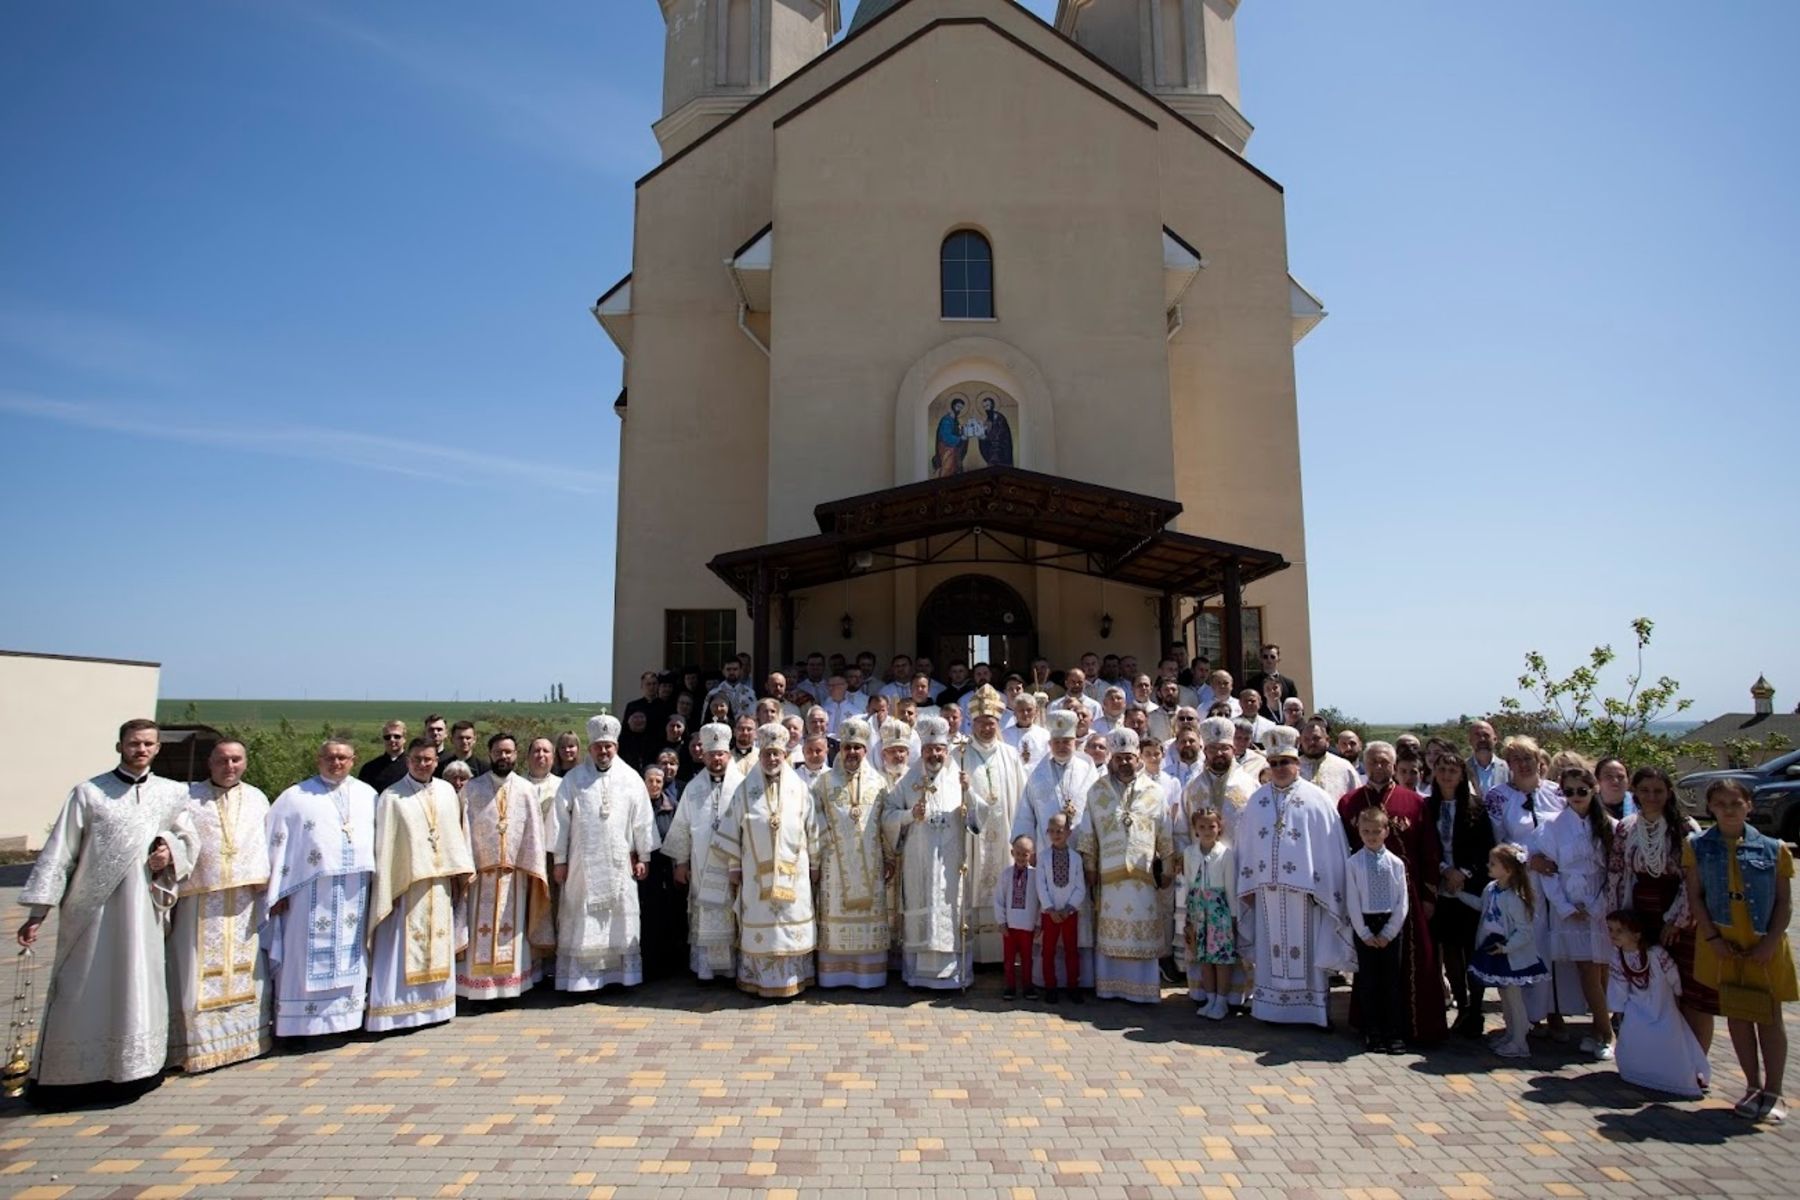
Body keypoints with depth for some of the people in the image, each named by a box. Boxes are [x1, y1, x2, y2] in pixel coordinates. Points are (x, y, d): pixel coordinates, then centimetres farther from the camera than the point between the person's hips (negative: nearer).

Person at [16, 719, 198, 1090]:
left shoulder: (172, 794, 7)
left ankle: (134, 1067, 18)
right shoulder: (88, 793, -1)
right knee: (84, 994, 4)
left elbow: (190, 840, 19)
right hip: (91, 910, -2)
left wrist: (171, 852, -4)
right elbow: (58, 853, -1)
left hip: (143, 910, 2)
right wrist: (37, 912, -4)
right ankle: (70, 1074, 18)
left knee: (139, 988, 6)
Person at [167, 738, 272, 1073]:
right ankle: (198, 1044, 12)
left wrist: (264, 881, 2)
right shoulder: (188, 798, 2)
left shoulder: (257, 799, 12)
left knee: (246, 970, 9)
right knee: (200, 974, 1)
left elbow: (269, 845, 12)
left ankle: (249, 1036, 20)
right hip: (200, 902, -3)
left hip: (245, 903, 3)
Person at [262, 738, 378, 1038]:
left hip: (354, 894, 3)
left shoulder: (367, 795, 11)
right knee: (309, 958, 1)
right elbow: (278, 844, -1)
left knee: (349, 956, 8)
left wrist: (375, 877, 3)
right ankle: (303, 1023, 10)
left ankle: (346, 1015, 17)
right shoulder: (296, 797, 2)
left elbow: (378, 841, 10)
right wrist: (278, 892, -7)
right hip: (312, 893, -3)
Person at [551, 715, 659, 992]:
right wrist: (560, 860, -2)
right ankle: (579, 977, 9)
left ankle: (622, 973, 16)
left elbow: (643, 820, 4)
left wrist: (644, 857, 3)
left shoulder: (631, 779, 3)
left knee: (621, 919, 6)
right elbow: (561, 822, 0)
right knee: (581, 923, 2)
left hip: (620, 865, 1)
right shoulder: (572, 780, 0)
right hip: (583, 865, -1)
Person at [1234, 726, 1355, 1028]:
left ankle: (1314, 1008, 14)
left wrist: (1327, 889, -8)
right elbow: (1247, 845, 10)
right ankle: (1272, 1007, 19)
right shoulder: (1257, 800, 7)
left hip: (1303, 888, -3)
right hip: (1267, 888, 3)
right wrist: (1248, 885, 7)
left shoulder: (1316, 799, -4)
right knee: (1272, 949, 9)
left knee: (1306, 950, 3)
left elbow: (1330, 847, -6)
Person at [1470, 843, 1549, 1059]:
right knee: (1504, 997, 18)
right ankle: (1510, 1033, 32)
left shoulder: (1514, 898, -23)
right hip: (1492, 948, 8)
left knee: (1513, 997, 2)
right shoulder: (1490, 889, 0)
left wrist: (1506, 948, -22)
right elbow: (1485, 916, 12)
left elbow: (1524, 931, -20)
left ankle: (1519, 1043, 12)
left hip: (1511, 954, -8)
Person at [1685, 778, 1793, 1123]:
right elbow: (1695, 896, 0)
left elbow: (1785, 901, 0)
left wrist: (1771, 941, -9)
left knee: (1769, 1017, 7)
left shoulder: (1773, 849, -1)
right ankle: (1753, 1088, 22)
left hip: (1764, 947, 0)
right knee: (1737, 1016, 9)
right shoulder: (1698, 847, 0)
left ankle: (1772, 1093, 18)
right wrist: (1712, 937, -8)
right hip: (1723, 945, 1)